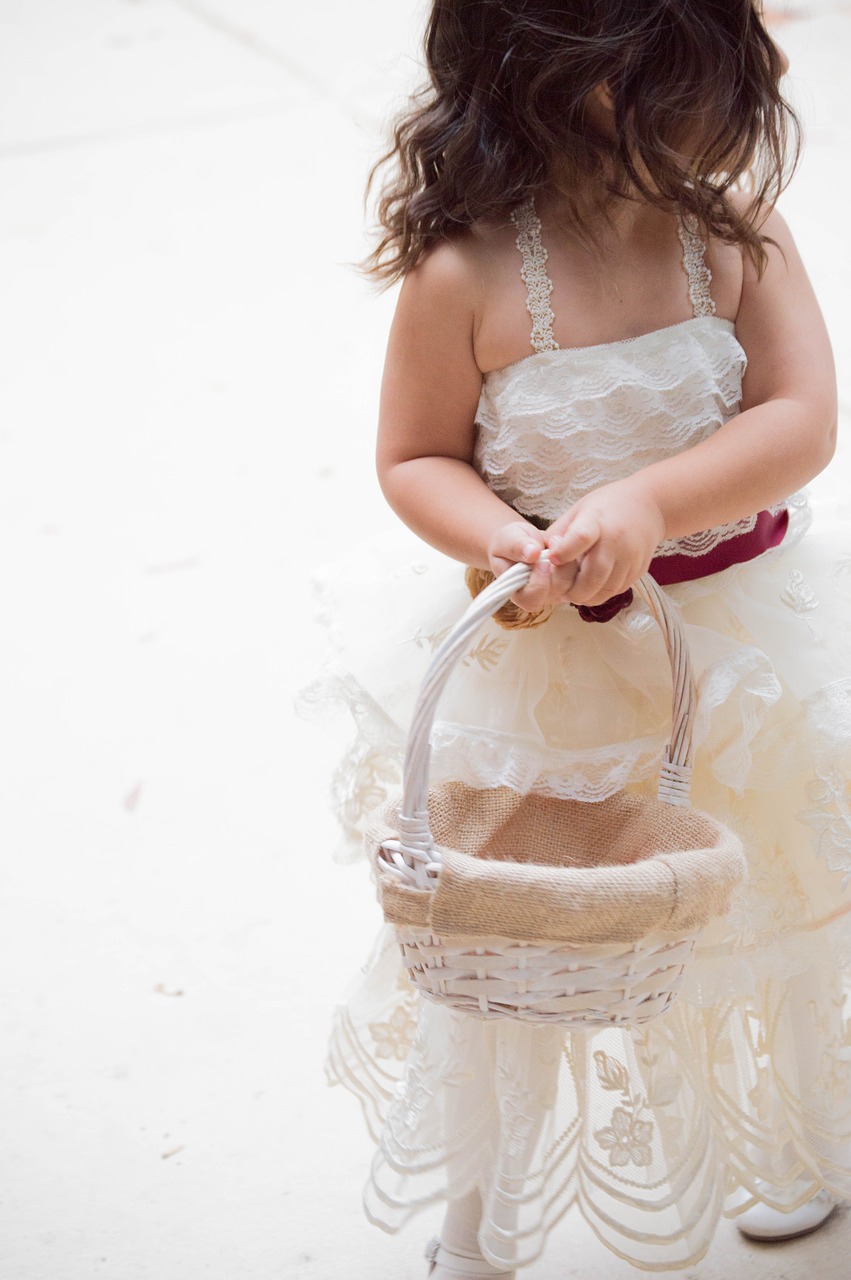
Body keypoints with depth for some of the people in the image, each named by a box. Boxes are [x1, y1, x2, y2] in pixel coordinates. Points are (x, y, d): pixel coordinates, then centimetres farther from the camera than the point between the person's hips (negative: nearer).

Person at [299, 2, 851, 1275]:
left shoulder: (735, 225, -12)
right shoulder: (467, 273, -19)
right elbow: (414, 459, -7)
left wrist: (651, 503, -31)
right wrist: (498, 540, -27)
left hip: (737, 643, 3)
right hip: (539, 659, -3)